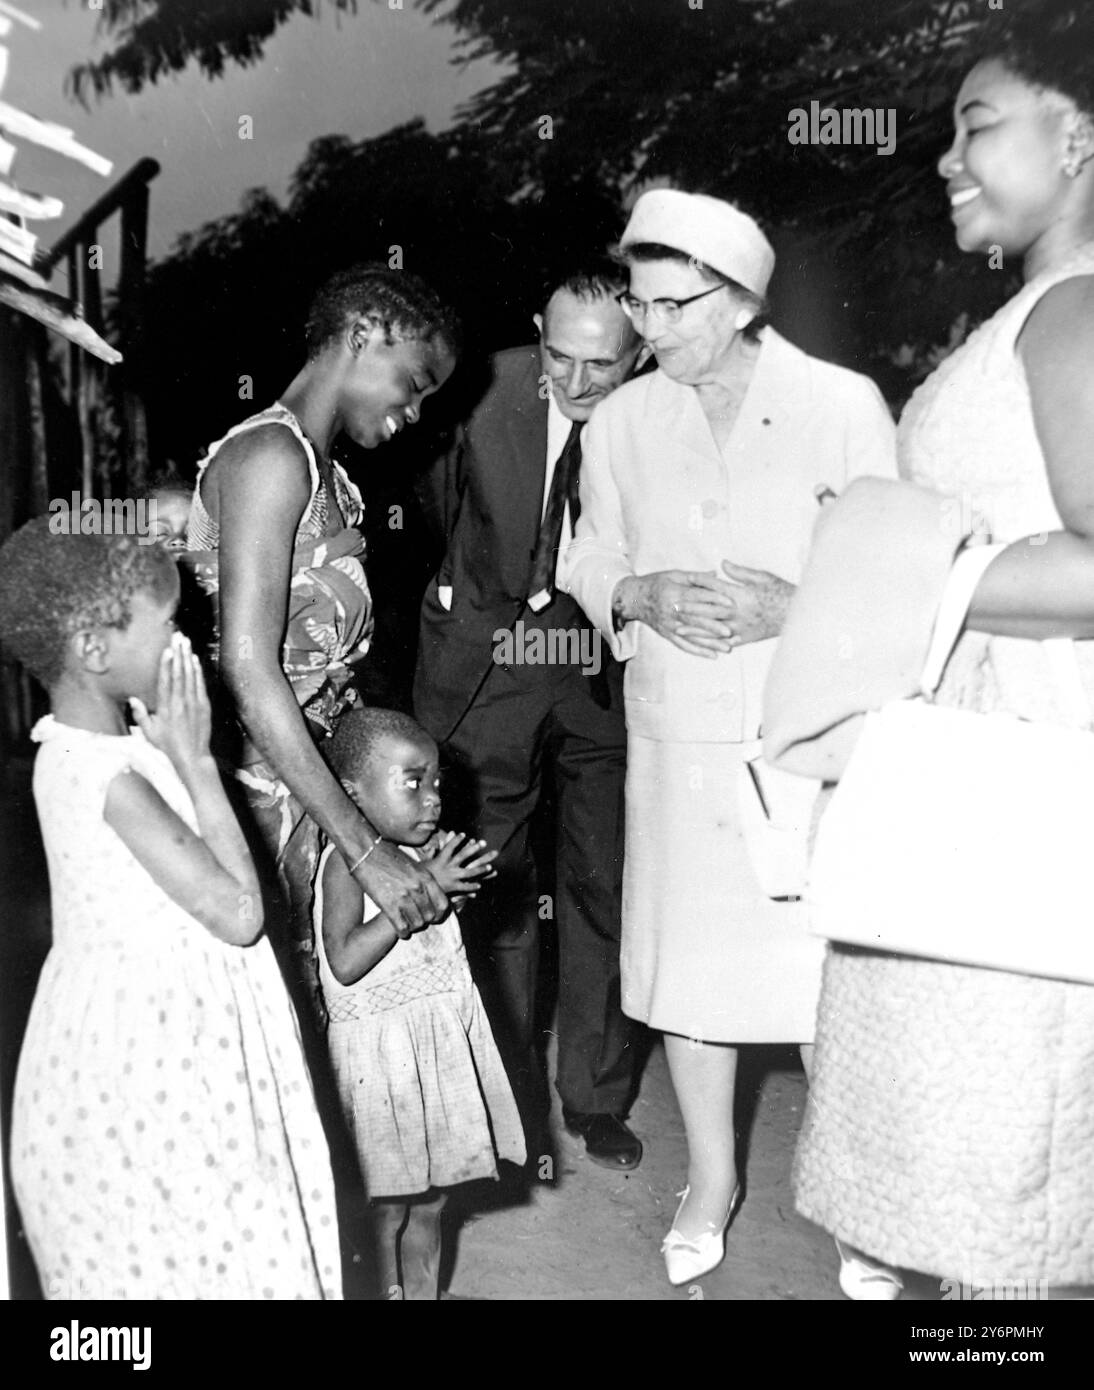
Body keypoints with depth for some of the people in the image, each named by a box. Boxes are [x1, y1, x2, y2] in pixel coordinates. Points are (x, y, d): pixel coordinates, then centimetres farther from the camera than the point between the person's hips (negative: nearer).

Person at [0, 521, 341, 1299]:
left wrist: (178, 758, 2)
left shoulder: (79, 751, 3)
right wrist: (194, 760, -20)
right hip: (149, 1072, -9)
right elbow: (238, 912, -23)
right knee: (194, 1259, 6)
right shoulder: (110, 777, -26)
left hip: (132, 1051, 9)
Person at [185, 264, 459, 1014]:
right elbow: (248, 668, -22)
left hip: (313, 774, 9)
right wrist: (367, 848, -24)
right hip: (261, 787, -9)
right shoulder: (270, 454, -13)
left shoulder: (329, 475, 17)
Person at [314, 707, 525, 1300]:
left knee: (431, 1197, 18)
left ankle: (424, 1290, 32)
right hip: (385, 1047, -7)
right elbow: (345, 962, -27)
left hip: (441, 1043, 7)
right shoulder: (347, 860, -16)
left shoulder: (423, 851, 5)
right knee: (390, 1206, 5)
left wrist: (455, 883, 0)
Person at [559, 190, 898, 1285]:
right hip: (676, 742, 3)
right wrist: (642, 595, -8)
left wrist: (790, 606, -18)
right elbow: (589, 561, 14)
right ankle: (710, 1176, 32)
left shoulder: (843, 405, -4)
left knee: (828, 969, 0)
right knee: (686, 959, 11)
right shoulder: (621, 420, 6)